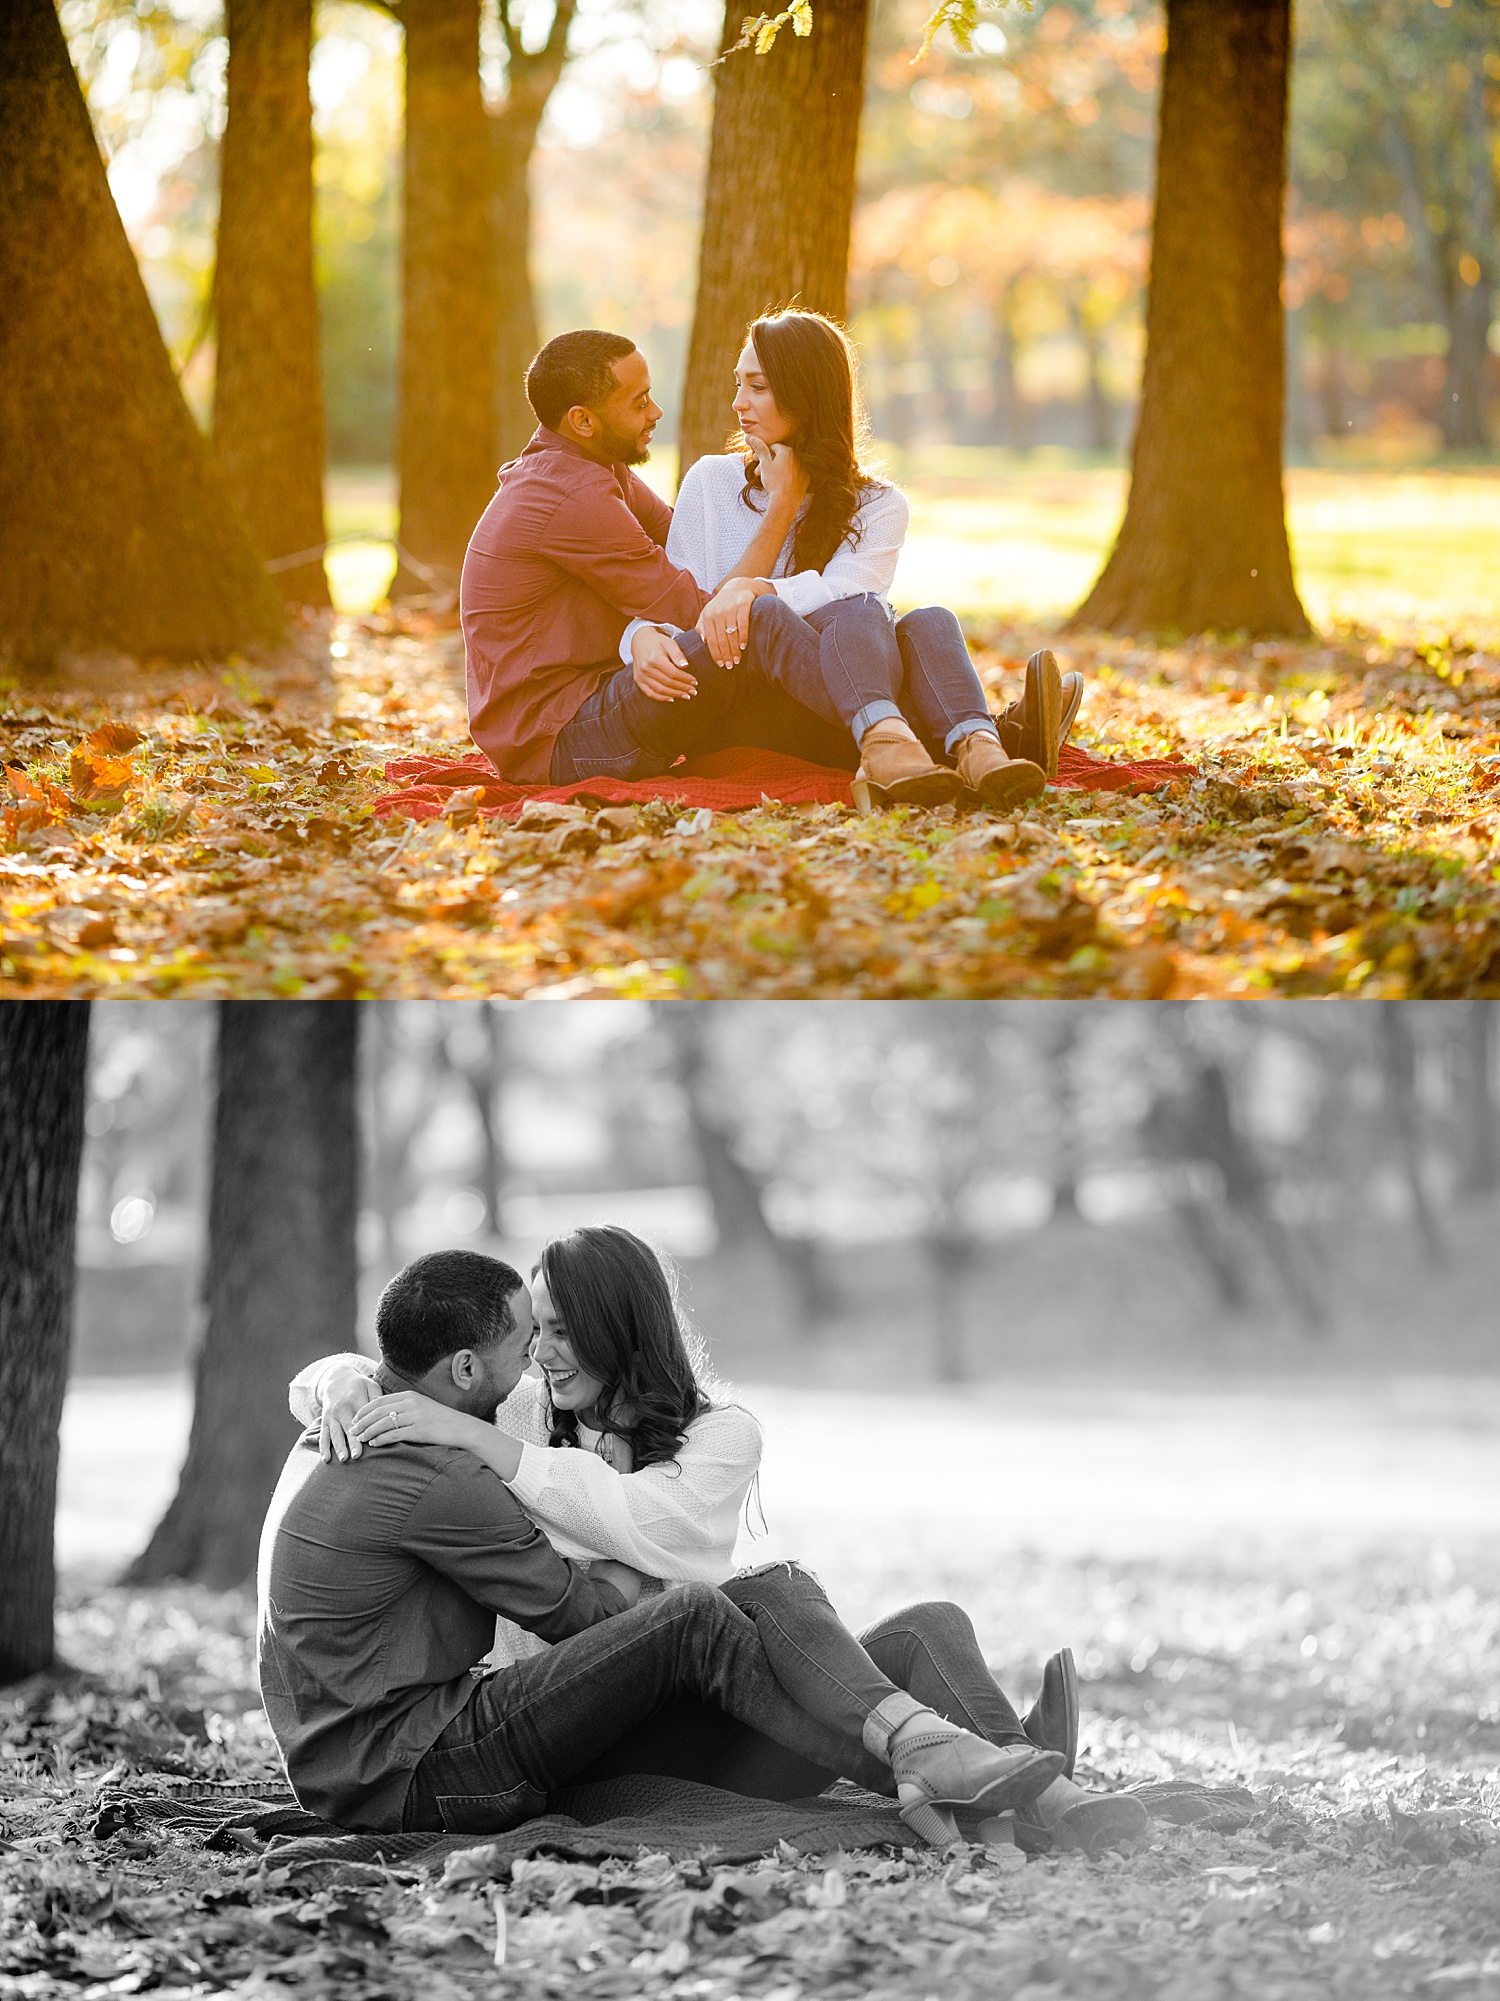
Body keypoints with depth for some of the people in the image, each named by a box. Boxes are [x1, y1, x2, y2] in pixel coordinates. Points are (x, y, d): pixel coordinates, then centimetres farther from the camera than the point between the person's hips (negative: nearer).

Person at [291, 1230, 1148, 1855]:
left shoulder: (723, 1433, 7)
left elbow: (643, 1522, -13)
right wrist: (344, 1388, -14)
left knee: (931, 1627, -16)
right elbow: (344, 1375, 12)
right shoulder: (517, 1415, 9)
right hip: (593, 1736, -3)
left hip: (717, 1722, 3)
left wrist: (473, 1438, -17)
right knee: (775, 1592, -28)